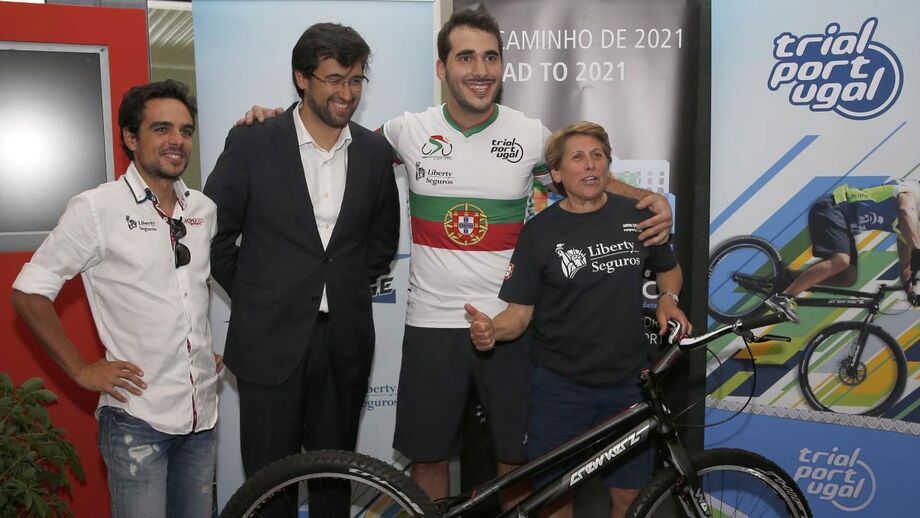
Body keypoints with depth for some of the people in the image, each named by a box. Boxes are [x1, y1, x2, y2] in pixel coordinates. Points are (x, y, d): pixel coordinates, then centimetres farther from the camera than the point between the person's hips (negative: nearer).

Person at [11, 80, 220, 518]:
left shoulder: (203, 209, 7)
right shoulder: (97, 209, -8)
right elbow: (28, 293, -6)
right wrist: (82, 370, -8)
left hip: (202, 414, 5)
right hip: (137, 419, -5)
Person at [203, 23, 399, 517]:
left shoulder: (375, 152, 3)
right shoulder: (252, 143, -7)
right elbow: (214, 232, 1)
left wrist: (349, 289, 10)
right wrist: (252, 297, 3)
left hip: (344, 340, 3)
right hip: (271, 340, -3)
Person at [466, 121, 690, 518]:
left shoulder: (637, 216, 2)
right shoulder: (540, 232, -5)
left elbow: (669, 269, 19)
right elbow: (519, 312, -6)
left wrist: (668, 299, -2)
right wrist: (491, 329, -27)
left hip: (628, 381, 2)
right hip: (562, 385, -2)